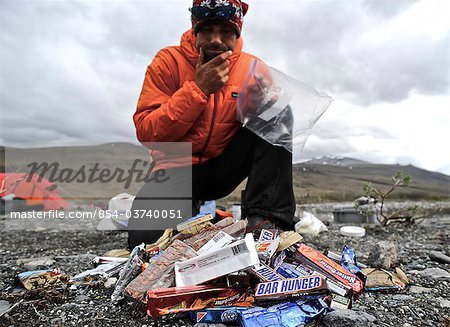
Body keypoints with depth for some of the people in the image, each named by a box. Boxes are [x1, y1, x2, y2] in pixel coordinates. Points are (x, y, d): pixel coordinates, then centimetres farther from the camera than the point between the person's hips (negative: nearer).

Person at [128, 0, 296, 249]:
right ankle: (191, 215, 8)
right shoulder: (169, 61, -8)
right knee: (146, 236, -27)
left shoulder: (251, 67, -1)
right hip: (181, 167, -2)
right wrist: (198, 88, -24)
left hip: (227, 165, 3)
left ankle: (264, 218, -21)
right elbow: (147, 134, -16)